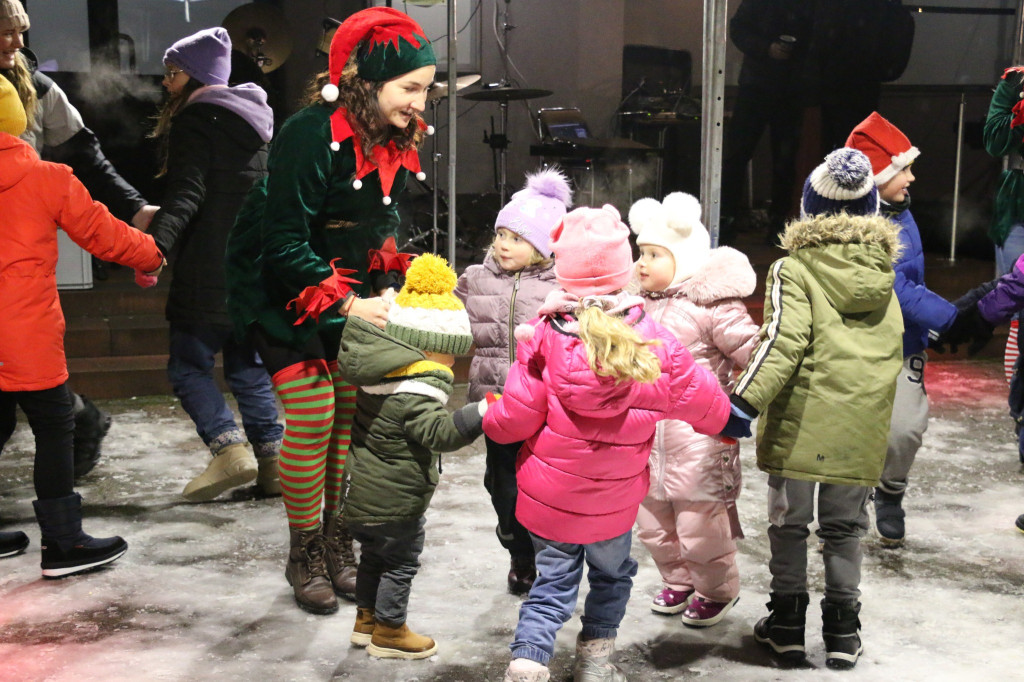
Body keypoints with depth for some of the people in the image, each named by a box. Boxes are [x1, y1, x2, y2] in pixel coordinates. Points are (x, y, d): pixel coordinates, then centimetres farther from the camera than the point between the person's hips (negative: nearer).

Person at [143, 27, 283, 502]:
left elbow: (186, 194, -22)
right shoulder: (254, 122, 17)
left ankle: (231, 450, -11)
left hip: (211, 272, -8)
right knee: (248, 367, 13)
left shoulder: (195, 122, -7)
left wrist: (158, 243, -34)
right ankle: (272, 466, 11)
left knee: (188, 364, 2)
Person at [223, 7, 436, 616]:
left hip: (348, 281, 7)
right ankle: (304, 556, 9)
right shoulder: (310, 135, -27)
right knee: (313, 411, -9)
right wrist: (350, 305, -33)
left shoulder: (397, 138, -4)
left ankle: (339, 543, 18)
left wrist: (385, 291, -4)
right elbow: (285, 245, -28)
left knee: (355, 407, 3)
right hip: (278, 285, -6)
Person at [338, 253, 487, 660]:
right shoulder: (414, 392, -28)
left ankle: (366, 619, 41)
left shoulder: (379, 374, 0)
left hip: (362, 493, 9)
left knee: (374, 557, 25)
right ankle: (388, 633, 23)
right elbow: (439, 432, -37)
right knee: (400, 564, 9)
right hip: (394, 504, -9)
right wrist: (480, 414, -44)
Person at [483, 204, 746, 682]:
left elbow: (517, 418, -14)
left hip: (548, 494, 0)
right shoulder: (654, 343, -16)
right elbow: (696, 396, -1)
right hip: (613, 501, 1)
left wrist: (489, 421, 9)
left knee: (553, 582, 13)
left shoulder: (545, 340, -19)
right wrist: (729, 420, 22)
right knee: (612, 574, 26)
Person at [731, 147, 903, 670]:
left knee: (789, 522, 11)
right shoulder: (883, 275, 9)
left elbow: (784, 341, -19)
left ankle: (787, 622, 17)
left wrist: (745, 401, -21)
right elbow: (891, 350, 16)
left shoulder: (793, 269, -7)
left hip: (800, 421, -4)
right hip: (862, 426, 4)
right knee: (845, 528, 15)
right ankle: (843, 631, 19)